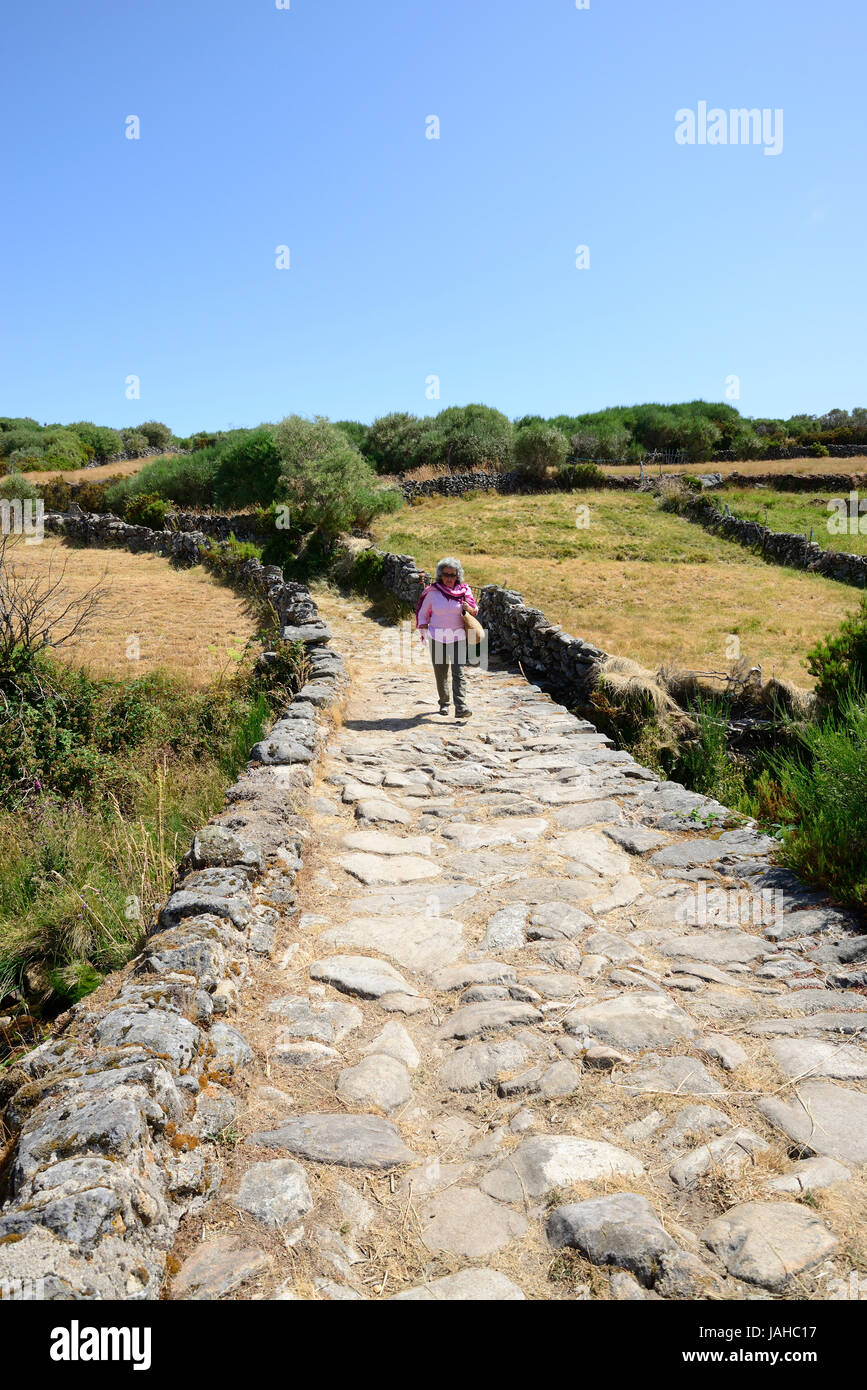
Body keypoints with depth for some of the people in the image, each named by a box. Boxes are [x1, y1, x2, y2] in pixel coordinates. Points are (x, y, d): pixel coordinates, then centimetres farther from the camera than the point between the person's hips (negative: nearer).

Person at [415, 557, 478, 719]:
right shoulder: (433, 592, 0)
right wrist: (424, 632, 0)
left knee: (459, 672, -12)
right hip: (437, 637, 1)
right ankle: (444, 703, 26)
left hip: (458, 637, 0)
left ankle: (461, 707, -19)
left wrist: (470, 609, -10)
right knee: (440, 672, 8)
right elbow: (422, 613, 10)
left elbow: (475, 611, 13)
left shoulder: (464, 591, 2)